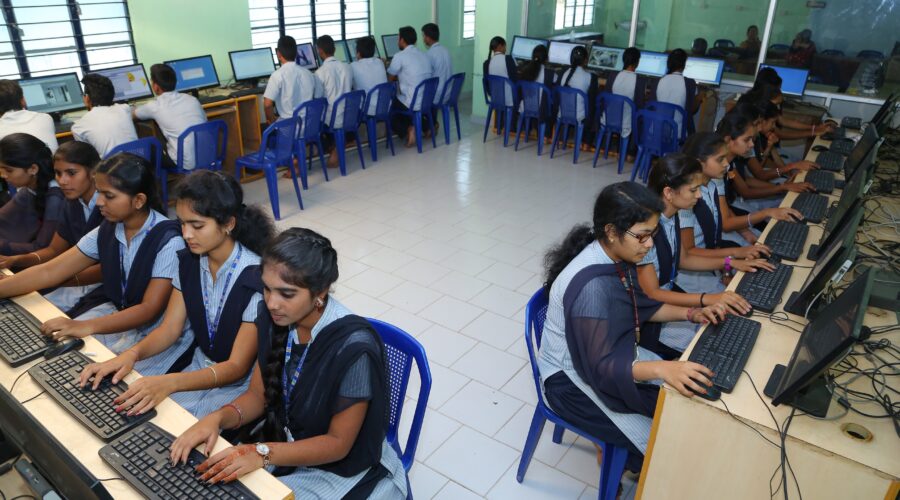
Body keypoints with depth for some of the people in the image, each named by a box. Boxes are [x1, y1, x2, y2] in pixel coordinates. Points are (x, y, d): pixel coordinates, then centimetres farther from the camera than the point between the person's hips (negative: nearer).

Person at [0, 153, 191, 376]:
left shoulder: (168, 241, -22)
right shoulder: (107, 230, -2)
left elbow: (149, 310, -25)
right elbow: (48, 272, 0)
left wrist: (86, 327, -35)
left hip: (158, 329, -6)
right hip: (114, 312, 7)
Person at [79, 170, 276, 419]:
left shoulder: (256, 278, -25)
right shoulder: (188, 261, -3)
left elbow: (237, 367, -22)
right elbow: (170, 329, 1)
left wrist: (169, 383, -35)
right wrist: (131, 354, -20)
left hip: (240, 383, -6)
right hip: (200, 369, 6)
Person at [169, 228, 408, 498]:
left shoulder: (353, 347, -31)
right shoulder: (274, 318, -12)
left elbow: (338, 443, -19)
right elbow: (257, 394, 1)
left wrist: (262, 453, -29)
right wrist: (217, 418, -18)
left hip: (340, 466, -5)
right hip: (283, 442, 6)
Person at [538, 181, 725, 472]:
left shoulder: (618, 259, -7)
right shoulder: (591, 285, -35)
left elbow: (639, 305, 9)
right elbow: (601, 365, -34)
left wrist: (691, 314, -4)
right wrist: (662, 368, -48)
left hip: (613, 354, 9)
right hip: (572, 378, -9)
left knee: (681, 403, 7)